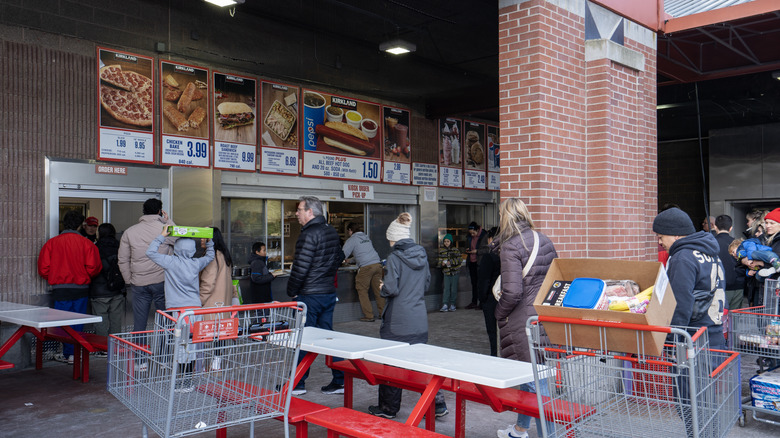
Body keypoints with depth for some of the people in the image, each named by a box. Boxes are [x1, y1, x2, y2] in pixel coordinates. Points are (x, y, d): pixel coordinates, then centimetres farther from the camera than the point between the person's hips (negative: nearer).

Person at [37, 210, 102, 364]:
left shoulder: (51, 243, -1)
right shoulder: (86, 243, -4)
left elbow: (43, 269, -2)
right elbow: (93, 267, -8)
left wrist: (54, 280, 17)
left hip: (60, 289, 0)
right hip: (81, 289, 0)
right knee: (77, 323, 8)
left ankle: (67, 354, 9)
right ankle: (75, 353, 10)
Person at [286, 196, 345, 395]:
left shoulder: (309, 234, -16)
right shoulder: (332, 231, 10)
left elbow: (300, 267, -19)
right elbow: (339, 258, 21)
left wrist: (292, 291, -6)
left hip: (310, 295, -8)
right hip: (329, 293, 8)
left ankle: (298, 383, 13)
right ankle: (339, 381, 13)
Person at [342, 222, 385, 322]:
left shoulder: (352, 240, 3)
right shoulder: (366, 237, 24)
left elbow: (343, 254, 0)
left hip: (365, 267, -7)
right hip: (378, 264, 7)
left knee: (362, 291, 4)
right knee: (378, 290, 11)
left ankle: (369, 316, 2)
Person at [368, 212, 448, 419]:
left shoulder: (395, 257, -14)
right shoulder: (422, 254, 6)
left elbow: (391, 289, -18)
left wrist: (383, 287, 3)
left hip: (398, 321, -6)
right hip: (420, 320, 6)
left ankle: (388, 408, 20)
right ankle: (438, 403, 11)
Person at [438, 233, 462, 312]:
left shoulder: (455, 250, -2)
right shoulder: (441, 250, 5)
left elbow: (460, 259, -6)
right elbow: (440, 260, 9)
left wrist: (451, 262, -16)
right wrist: (442, 263, -13)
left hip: (455, 271, -1)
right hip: (446, 272, 1)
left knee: (454, 289, 4)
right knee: (446, 288, -6)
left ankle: (452, 305, 14)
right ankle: (445, 305, -6)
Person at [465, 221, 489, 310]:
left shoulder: (484, 236, -7)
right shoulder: (469, 237, 12)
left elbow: (487, 250, -10)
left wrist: (477, 251, -18)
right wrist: (467, 251, 2)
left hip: (480, 262, -6)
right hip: (471, 262, 6)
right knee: (473, 282, 10)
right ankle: (474, 302, 16)